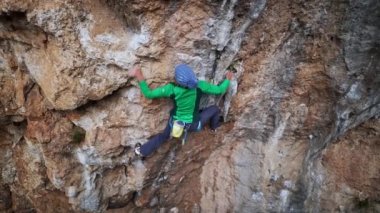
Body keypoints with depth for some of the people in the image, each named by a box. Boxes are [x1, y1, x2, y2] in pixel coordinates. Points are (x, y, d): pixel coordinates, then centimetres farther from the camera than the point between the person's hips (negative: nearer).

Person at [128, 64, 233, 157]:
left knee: (163, 136, 30)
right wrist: (228, 79, 5)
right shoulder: (199, 85, -26)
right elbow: (220, 90, -13)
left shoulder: (172, 89, -29)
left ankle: (142, 151, 45)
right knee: (215, 109, 22)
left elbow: (149, 94, -24)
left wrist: (139, 77, -27)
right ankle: (214, 127, 48)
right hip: (194, 125, 0)